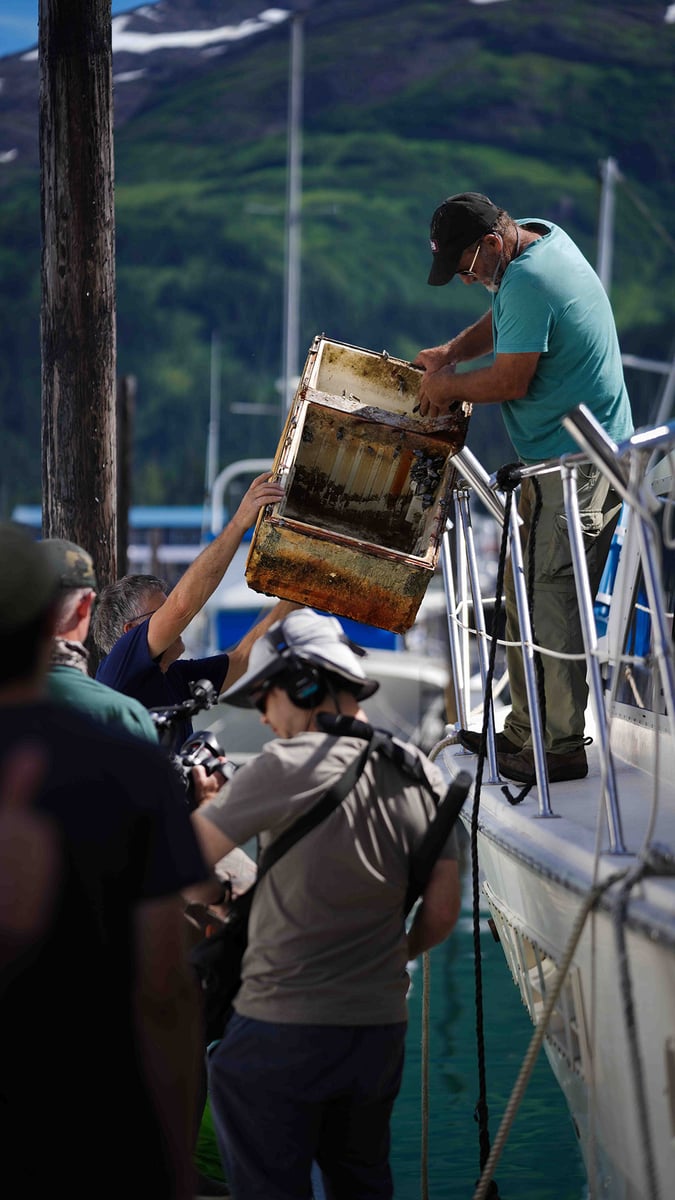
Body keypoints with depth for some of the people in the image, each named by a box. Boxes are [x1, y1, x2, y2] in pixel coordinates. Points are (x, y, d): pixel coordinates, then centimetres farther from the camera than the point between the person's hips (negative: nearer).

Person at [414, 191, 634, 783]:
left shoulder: (527, 280, -21)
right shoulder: (539, 235, 11)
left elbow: (510, 381, -20)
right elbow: (505, 322, 27)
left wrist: (447, 385, -2)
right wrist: (452, 351, 11)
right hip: (553, 459, 11)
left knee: (554, 602, -9)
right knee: (523, 595, 13)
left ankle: (562, 749, -6)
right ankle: (523, 730, 19)